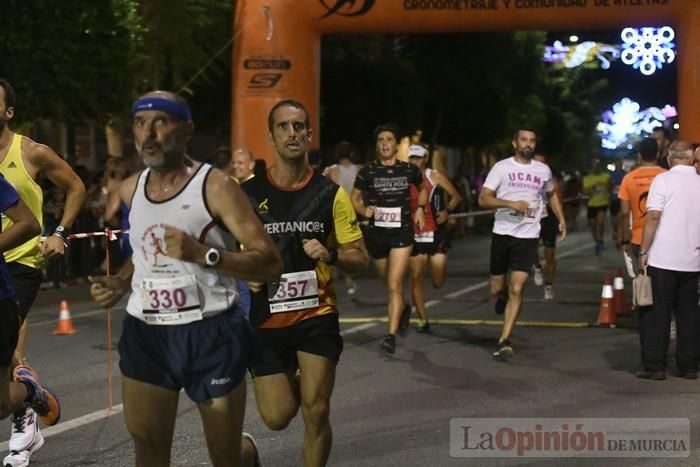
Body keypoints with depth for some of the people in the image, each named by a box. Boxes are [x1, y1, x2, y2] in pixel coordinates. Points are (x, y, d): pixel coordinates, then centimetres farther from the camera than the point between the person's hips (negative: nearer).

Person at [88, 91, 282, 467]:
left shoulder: (216, 187, -12)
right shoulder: (128, 191, 6)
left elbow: (271, 264, -16)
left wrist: (201, 253, -28)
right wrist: (119, 283, 4)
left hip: (211, 334, -4)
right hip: (145, 333, 5)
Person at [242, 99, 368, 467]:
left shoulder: (330, 194, -1)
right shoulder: (248, 194, -2)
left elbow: (360, 260, 2)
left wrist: (330, 254, -17)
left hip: (317, 316, 0)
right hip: (266, 319, 1)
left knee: (316, 413, -7)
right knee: (277, 417, 0)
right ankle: (293, 381, 35)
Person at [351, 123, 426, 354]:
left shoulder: (409, 170, 0)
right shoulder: (368, 171, -3)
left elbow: (422, 189, 20)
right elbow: (354, 198, 8)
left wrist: (420, 208, 5)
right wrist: (363, 210, -11)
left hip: (402, 233, -2)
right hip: (376, 233, 2)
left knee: (394, 285, -13)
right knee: (390, 283, 18)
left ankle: (391, 335, -13)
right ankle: (403, 309, 49)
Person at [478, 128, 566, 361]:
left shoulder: (543, 170, 7)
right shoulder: (501, 167, -2)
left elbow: (552, 194, 27)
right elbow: (483, 199, -8)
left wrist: (561, 219, 17)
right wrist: (511, 203, -21)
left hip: (528, 237, 1)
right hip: (502, 233, 0)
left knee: (517, 289, -10)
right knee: (496, 289, 8)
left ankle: (504, 342, -7)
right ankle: (503, 296, 46)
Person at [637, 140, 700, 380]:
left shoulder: (663, 179, -8)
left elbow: (653, 216, -14)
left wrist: (643, 251, -8)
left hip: (663, 259, -4)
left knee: (658, 313, 2)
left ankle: (654, 365, 2)